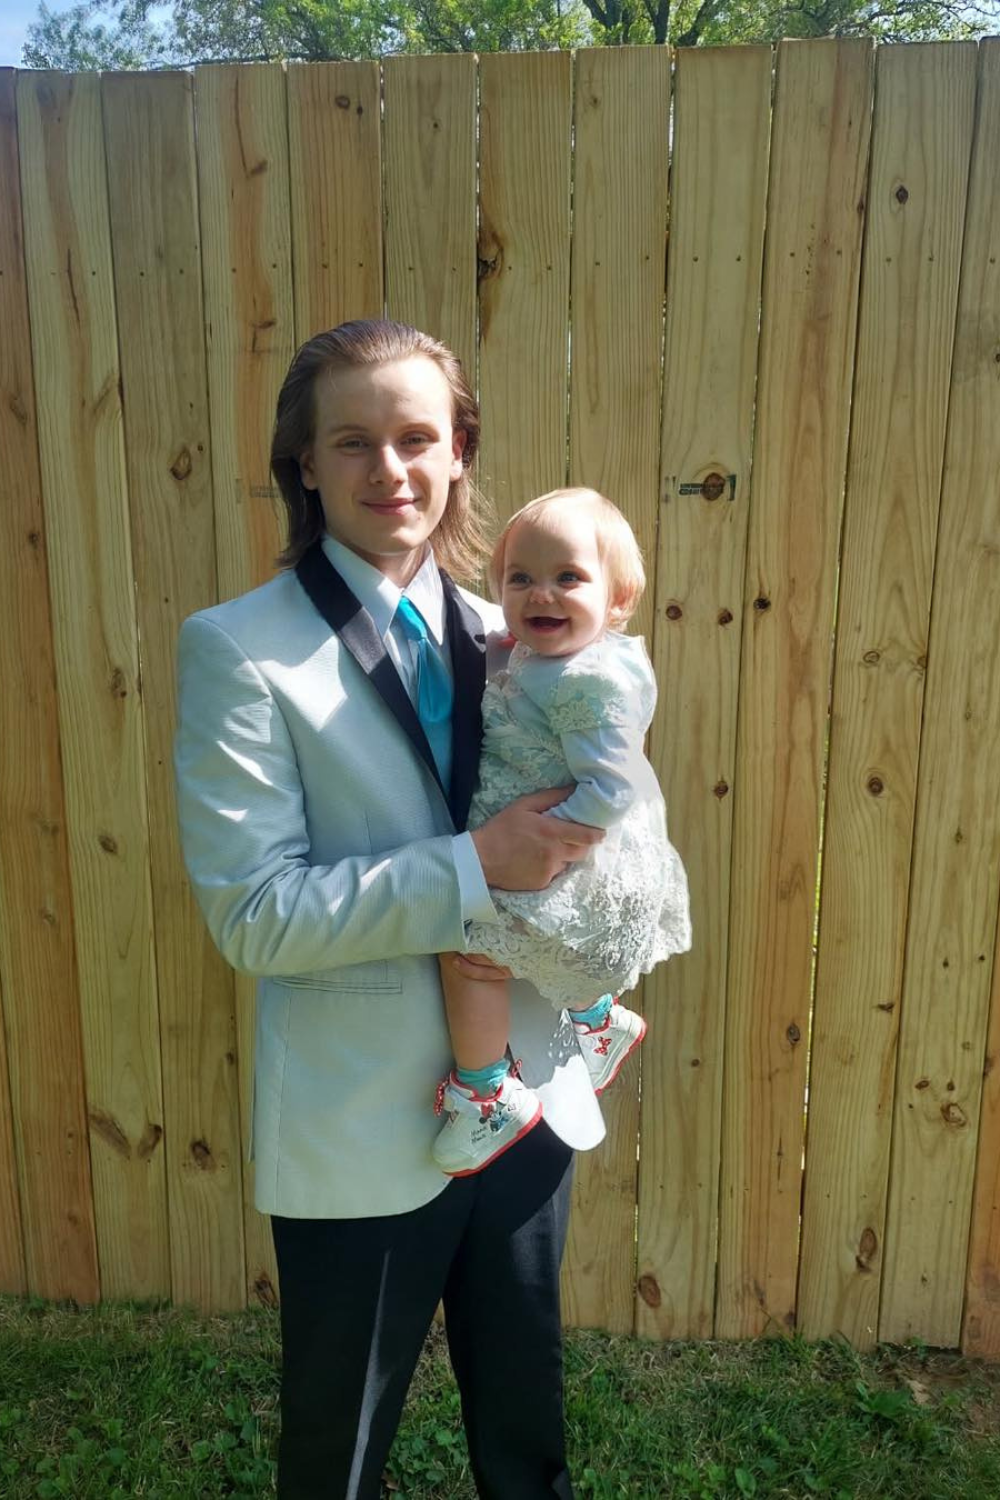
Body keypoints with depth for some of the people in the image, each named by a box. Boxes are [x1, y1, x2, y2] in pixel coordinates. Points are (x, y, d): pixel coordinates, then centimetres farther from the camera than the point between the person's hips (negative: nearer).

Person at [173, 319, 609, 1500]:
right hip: (363, 1132, -4)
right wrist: (473, 871, -25)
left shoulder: (499, 634, 2)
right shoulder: (238, 651, -13)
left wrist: (548, 886, -11)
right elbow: (252, 914, -18)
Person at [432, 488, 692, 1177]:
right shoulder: (538, 657, 3)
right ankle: (599, 1022, 57)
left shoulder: (593, 682, -26)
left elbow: (609, 791, -30)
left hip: (579, 867, -11)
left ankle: (487, 1096, 6)